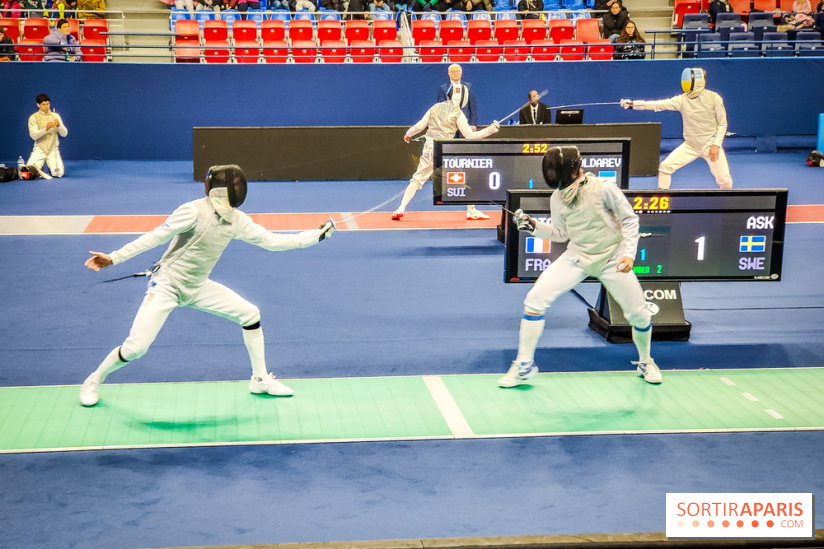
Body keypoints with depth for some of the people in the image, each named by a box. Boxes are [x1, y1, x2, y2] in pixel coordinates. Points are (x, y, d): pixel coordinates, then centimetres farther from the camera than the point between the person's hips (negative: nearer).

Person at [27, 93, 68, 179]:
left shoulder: (56, 116, 6)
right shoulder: (33, 118, -2)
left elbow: (64, 134, 0)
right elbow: (34, 136, -13)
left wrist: (59, 125, -20)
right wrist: (46, 128, -27)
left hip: (53, 149, 1)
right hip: (39, 149, -1)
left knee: (59, 173, -18)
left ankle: (52, 166, 17)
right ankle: (39, 170, 15)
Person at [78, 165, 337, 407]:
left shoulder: (237, 220, -3)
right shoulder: (194, 211, -24)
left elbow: (273, 241, -1)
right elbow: (155, 237, -20)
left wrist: (317, 235, -4)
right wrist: (114, 258, -24)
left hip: (197, 287, 7)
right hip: (166, 285, -7)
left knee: (250, 314, -1)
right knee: (135, 349, -16)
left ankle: (260, 379, 13)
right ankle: (94, 380, 13)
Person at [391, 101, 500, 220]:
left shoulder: (435, 108, 7)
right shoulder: (458, 114, -5)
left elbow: (420, 126, 9)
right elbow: (469, 136, -6)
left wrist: (408, 134, 26)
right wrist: (490, 130, -4)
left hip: (429, 149, 3)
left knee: (417, 179, 11)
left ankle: (401, 209, -2)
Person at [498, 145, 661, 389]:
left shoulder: (603, 188, -19)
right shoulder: (557, 198, -5)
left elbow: (630, 219, -9)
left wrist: (629, 253, -19)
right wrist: (533, 227, -7)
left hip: (612, 258, -2)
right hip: (577, 257, 3)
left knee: (639, 314, -1)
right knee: (535, 299, -14)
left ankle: (645, 362, 31)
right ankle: (524, 365, -3)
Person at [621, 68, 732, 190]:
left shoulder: (714, 98, -12)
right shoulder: (682, 99, -6)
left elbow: (722, 124, -5)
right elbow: (658, 105, -14)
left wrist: (716, 145, -16)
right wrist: (632, 104, -24)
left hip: (710, 145, -3)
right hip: (690, 145, 3)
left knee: (724, 180, -5)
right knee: (665, 167, -11)